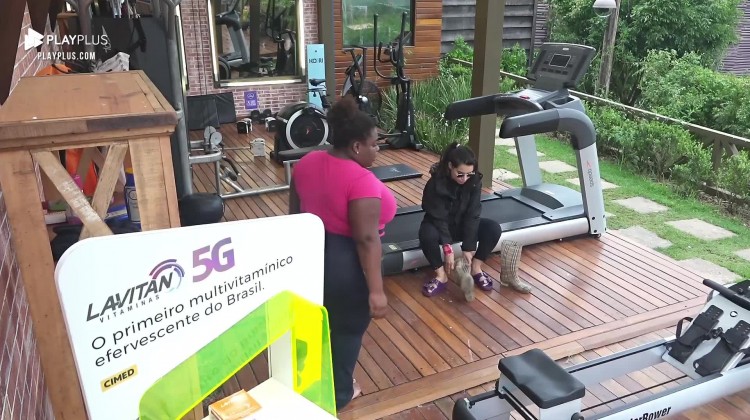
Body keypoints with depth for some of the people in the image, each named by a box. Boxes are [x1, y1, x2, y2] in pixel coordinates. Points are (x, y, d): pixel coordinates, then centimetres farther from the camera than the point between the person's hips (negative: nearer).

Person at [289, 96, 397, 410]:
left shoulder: (306, 163, -1)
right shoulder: (362, 181, -25)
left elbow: (295, 212, 9)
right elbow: (366, 240, -26)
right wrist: (376, 290, -22)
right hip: (345, 267, -7)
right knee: (347, 329, 13)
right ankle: (338, 395, 31)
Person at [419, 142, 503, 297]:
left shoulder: (475, 181, -18)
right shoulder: (436, 184, -27)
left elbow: (472, 215, -19)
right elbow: (438, 218, -27)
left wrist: (468, 248, -23)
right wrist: (448, 250, -32)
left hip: (463, 224, 3)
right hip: (439, 225, -3)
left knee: (494, 229, -22)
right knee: (427, 234, -37)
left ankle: (476, 268, -5)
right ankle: (441, 276, -20)